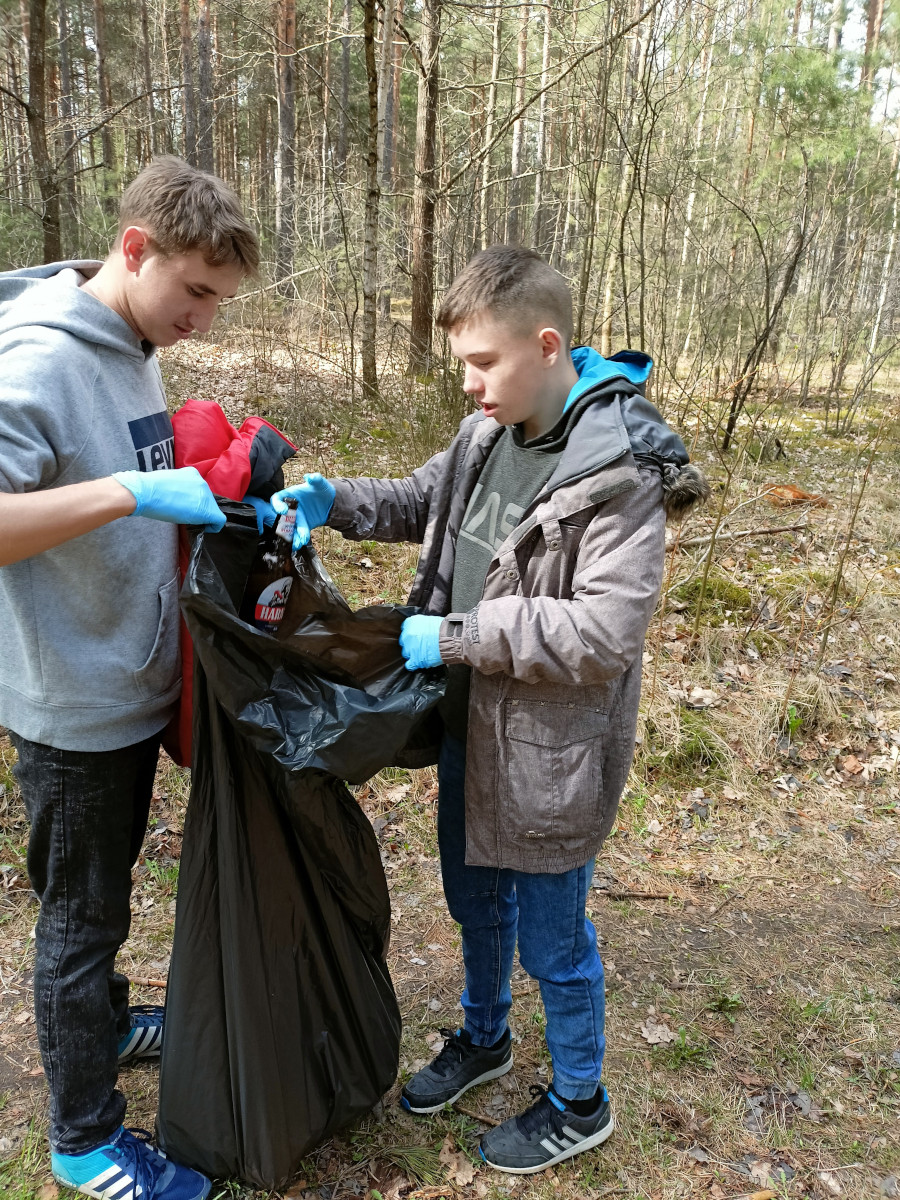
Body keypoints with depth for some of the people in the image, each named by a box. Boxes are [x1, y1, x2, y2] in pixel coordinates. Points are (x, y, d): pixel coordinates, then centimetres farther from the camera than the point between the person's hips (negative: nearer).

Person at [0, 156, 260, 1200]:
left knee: (104, 892, 26)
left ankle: (101, 1024, 51)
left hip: (136, 685, 8)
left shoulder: (135, 348, 5)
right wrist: (131, 493, -37)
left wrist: (235, 497, 2)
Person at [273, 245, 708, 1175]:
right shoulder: (490, 431, 0)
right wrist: (334, 501, -3)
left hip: (550, 750, -7)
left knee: (550, 938, 13)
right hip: (469, 725, 7)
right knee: (473, 899, 26)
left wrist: (456, 634, -24)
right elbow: (423, 499, 16)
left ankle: (579, 1104, 42)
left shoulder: (622, 469, -23)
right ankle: (483, 1038, 54)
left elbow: (605, 631, -27)